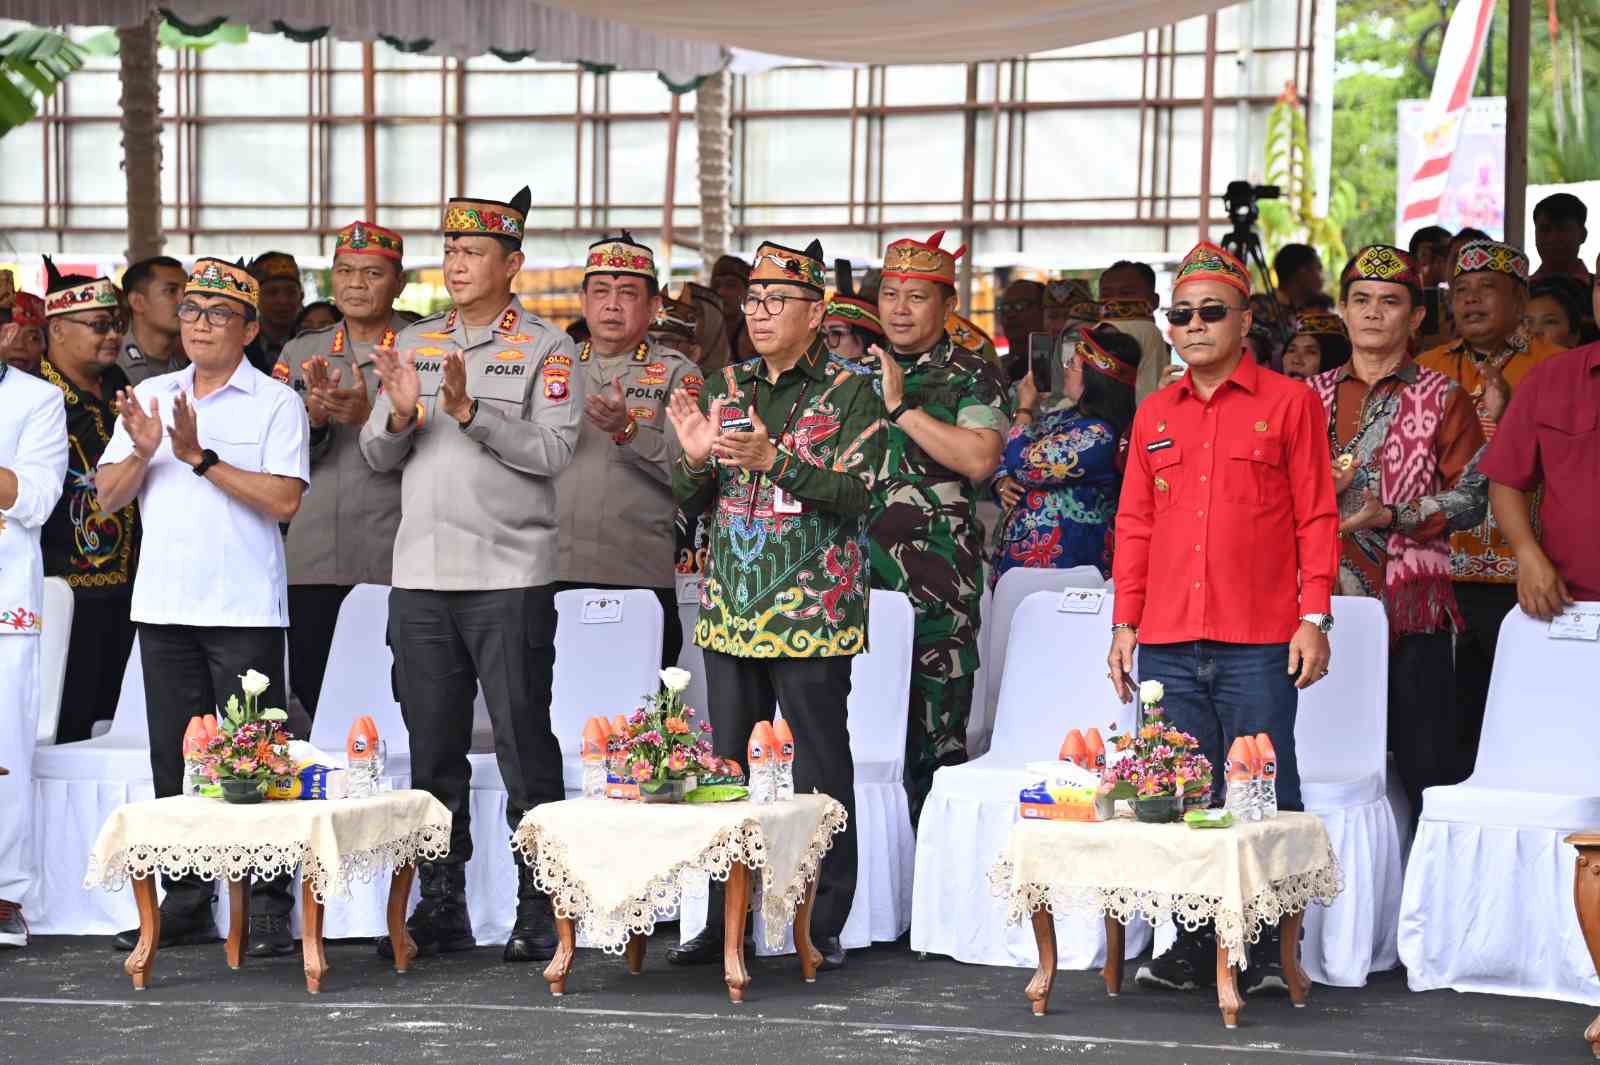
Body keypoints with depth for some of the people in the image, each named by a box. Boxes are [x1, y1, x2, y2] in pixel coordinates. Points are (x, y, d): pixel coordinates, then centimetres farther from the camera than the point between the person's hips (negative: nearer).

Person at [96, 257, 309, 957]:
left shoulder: (276, 403, 0)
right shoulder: (150, 398, 14)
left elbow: (284, 501, -12)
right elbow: (109, 498, 10)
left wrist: (201, 456, -14)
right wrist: (142, 451, -9)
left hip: (245, 610, -5)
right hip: (163, 605, 5)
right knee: (174, 760, 8)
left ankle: (267, 908, -2)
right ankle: (186, 902, 15)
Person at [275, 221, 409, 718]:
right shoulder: (299, 354, 14)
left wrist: (370, 418, -20)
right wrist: (313, 418, -12)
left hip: (396, 565, -3)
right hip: (313, 564, 3)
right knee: (314, 698, 3)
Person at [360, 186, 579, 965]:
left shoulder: (547, 349, 0)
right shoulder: (414, 344, 14)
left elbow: (554, 451, -10)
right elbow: (377, 455, 12)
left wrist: (469, 411, -20)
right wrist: (400, 415, -9)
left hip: (510, 577, -5)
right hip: (421, 576, 5)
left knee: (524, 745, -2)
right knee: (432, 748, 8)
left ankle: (539, 912, 4)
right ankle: (441, 907, 16)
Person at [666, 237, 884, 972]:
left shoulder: (848, 394, -1)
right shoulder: (726, 389, 14)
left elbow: (855, 495, -13)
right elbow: (690, 502, 15)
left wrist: (775, 459, -24)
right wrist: (695, 456, -7)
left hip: (812, 614, -5)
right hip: (730, 610, 5)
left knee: (821, 770, -1)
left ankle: (826, 924, 5)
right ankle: (725, 921, 16)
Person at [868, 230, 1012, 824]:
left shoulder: (974, 378, 3)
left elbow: (980, 459, -15)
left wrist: (903, 408, -12)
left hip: (937, 580, -4)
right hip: (857, 573, 4)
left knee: (933, 739, -5)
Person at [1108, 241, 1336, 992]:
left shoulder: (1289, 403, 3)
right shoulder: (1154, 416, 15)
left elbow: (1317, 518, 1)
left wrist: (1314, 618, -6)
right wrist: (1124, 623, 11)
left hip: (1258, 646, -4)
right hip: (1166, 645, 4)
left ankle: (1266, 951, 5)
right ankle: (1189, 946, 12)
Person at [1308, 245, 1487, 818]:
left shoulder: (1442, 399, 6)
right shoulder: (1313, 397, 15)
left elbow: (1471, 497, -3)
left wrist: (1390, 516, -15)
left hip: (1411, 605, -3)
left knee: (1423, 762, -5)